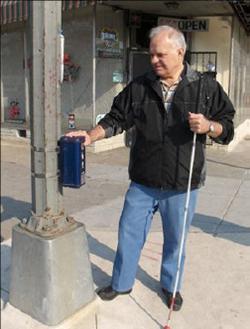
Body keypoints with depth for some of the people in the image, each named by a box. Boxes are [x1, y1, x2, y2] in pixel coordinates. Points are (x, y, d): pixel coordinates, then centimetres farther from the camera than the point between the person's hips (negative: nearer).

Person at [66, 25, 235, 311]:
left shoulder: (206, 88, -2)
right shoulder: (138, 87, 2)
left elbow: (227, 127, 1)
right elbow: (116, 119, 4)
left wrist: (208, 126, -20)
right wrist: (90, 136, -11)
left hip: (182, 185, -1)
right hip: (143, 183, 2)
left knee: (175, 240, 16)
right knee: (129, 234, 12)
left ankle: (170, 286, 40)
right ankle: (121, 283, 36)